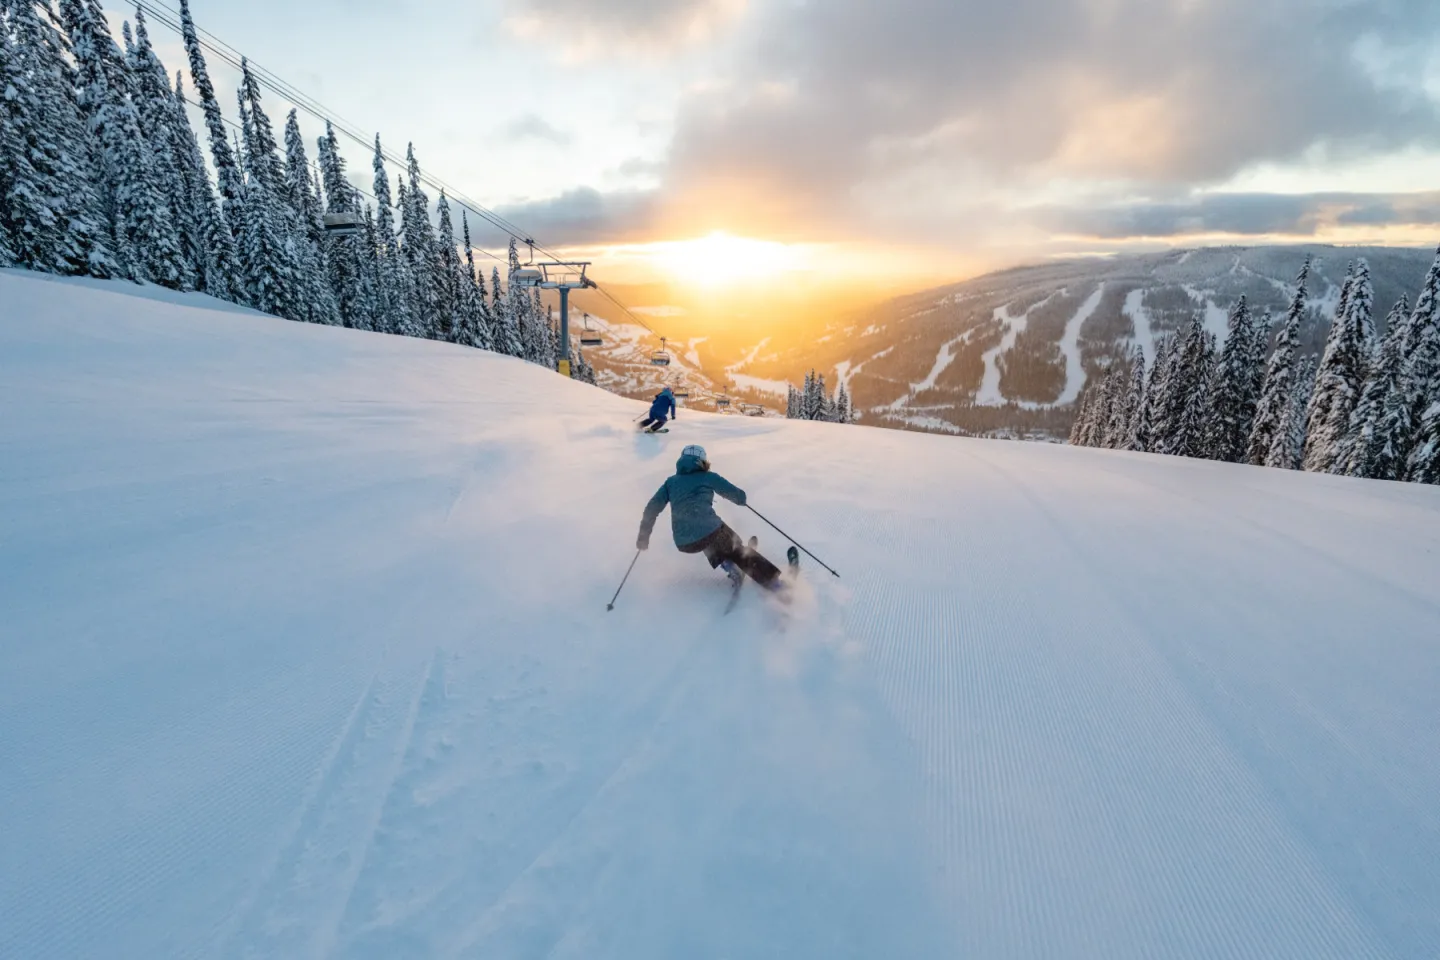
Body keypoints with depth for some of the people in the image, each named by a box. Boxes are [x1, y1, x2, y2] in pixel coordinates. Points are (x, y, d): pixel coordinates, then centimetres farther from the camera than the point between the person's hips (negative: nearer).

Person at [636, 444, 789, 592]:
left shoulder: (671, 482, 20)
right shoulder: (709, 477, 12)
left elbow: (652, 508, 15)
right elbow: (740, 497, 14)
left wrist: (643, 536, 23)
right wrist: (740, 499, 37)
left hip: (684, 543, 3)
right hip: (710, 531, -3)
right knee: (740, 552, 18)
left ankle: (724, 562, 18)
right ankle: (774, 582, 12)